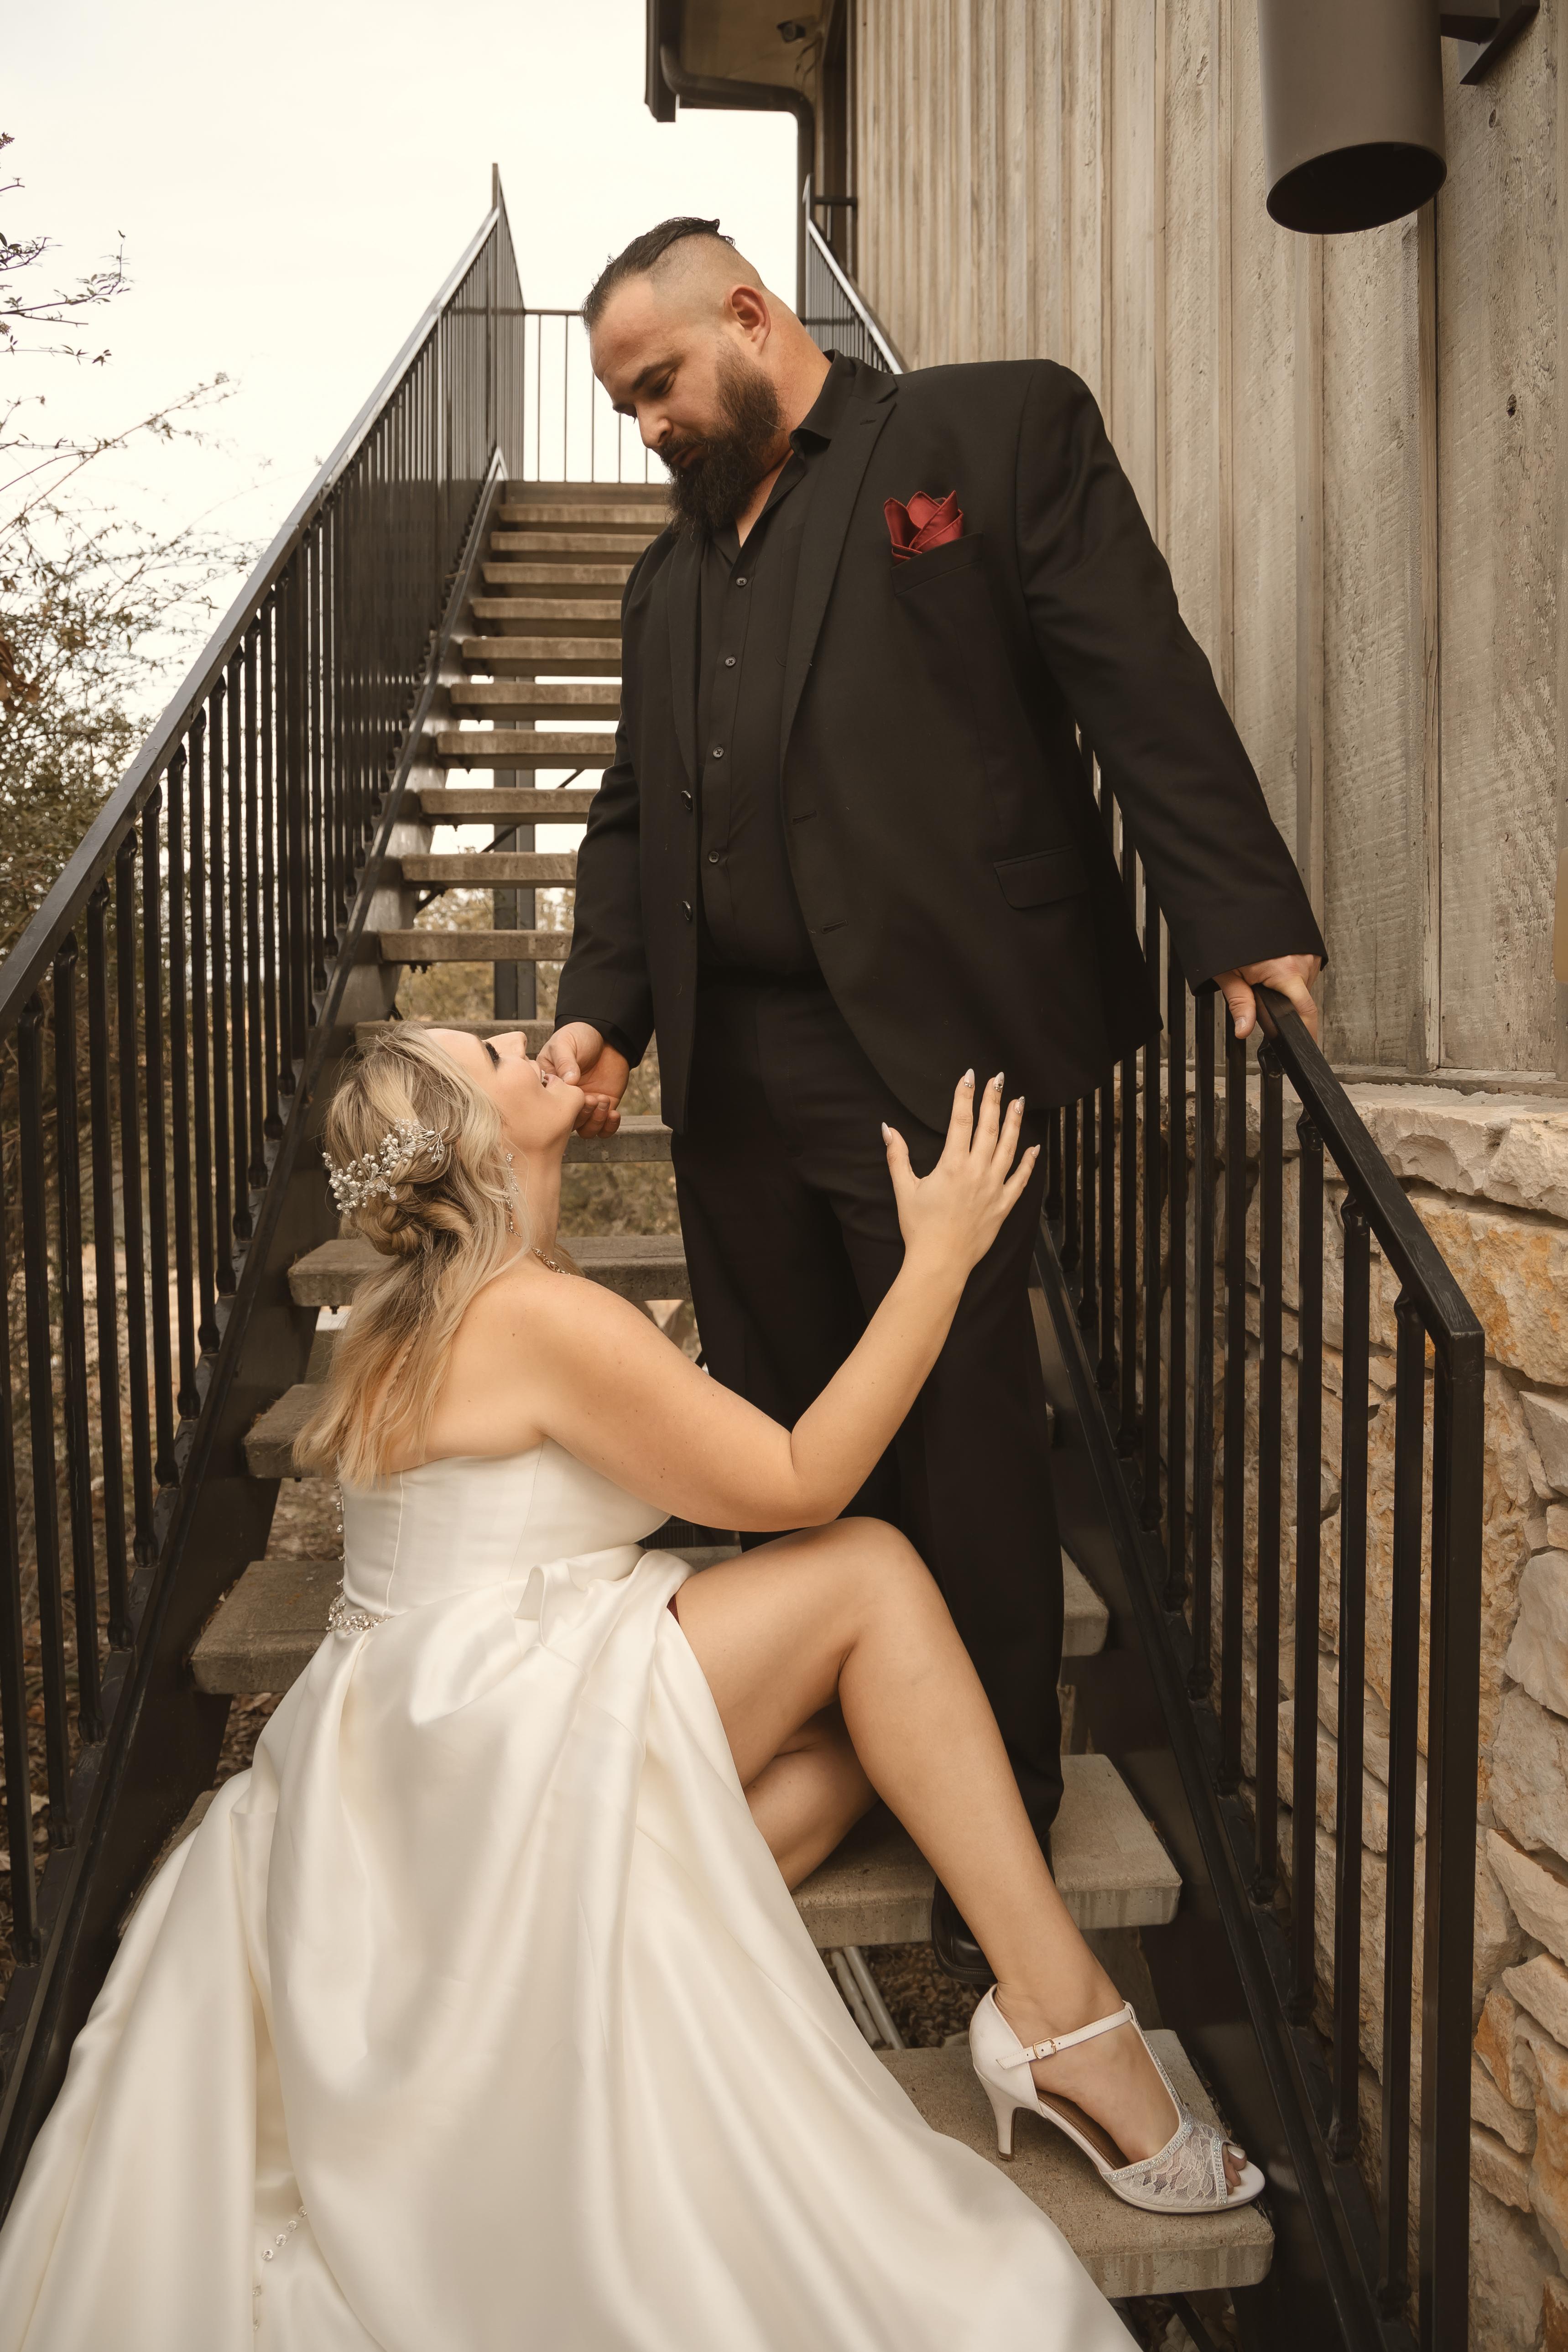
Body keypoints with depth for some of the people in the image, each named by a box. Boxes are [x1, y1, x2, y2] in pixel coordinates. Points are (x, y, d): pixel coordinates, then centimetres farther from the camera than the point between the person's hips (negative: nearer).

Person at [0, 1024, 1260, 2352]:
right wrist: (940, 1257, -13)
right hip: (488, 1764, -10)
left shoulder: (416, 1314, 13)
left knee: (852, 1724, 4)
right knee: (868, 1571, -13)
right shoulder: (539, 1314, -18)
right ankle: (1064, 2015, -11)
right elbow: (799, 1483, -17)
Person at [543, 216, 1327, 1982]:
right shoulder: (672, 572, 24)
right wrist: (603, 1007, 4)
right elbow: (634, 818, 20)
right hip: (731, 1075, 6)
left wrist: (1241, 922, -12)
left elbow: (1141, 686, -3)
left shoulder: (999, 427, 6)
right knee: (779, 1444, 11)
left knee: (959, 1451, 0)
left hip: (927, 1053, -6)